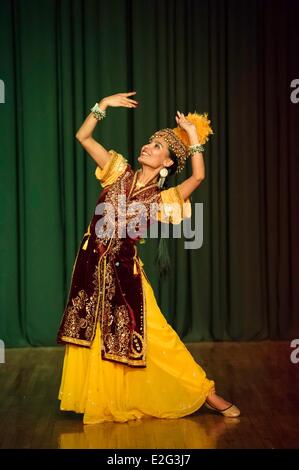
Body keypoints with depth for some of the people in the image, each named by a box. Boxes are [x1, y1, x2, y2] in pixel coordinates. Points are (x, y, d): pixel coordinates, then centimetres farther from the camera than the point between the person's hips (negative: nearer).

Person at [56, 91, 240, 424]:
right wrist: (103, 105, -7)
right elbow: (83, 137, 1)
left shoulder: (162, 198, -5)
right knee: (92, 337, 9)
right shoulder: (120, 172, 3)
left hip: (124, 271, -3)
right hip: (93, 265, 3)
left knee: (156, 337, -1)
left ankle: (204, 393, 12)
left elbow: (198, 176, -21)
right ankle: (99, 404, 24)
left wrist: (193, 136, -15)